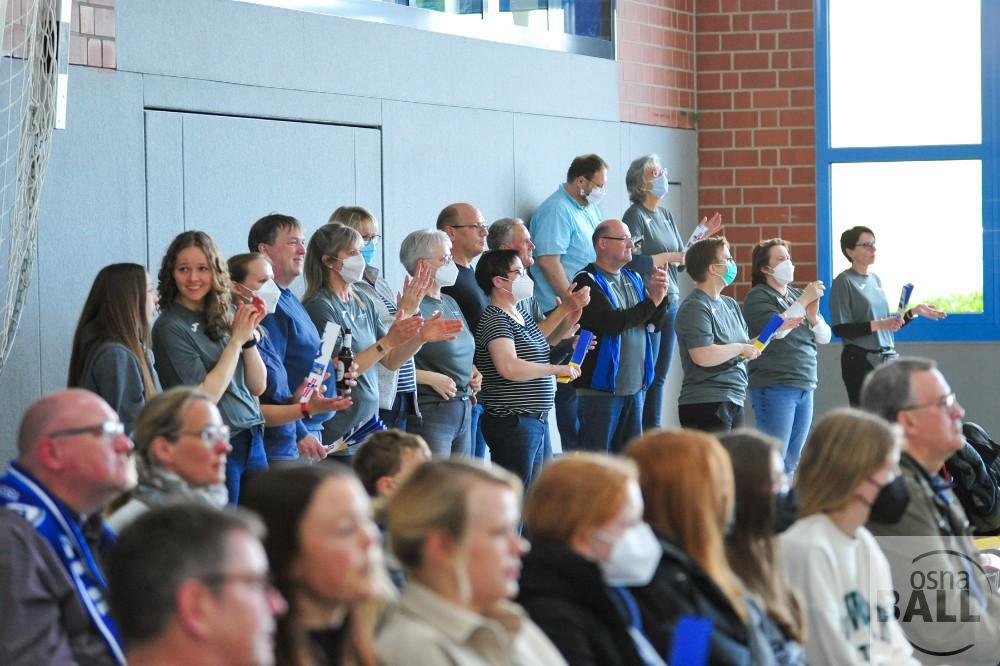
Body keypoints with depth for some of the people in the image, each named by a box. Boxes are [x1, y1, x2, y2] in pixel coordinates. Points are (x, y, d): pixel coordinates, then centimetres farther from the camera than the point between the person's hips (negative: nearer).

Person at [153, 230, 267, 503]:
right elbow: (205, 396, -16)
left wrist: (249, 334, -4)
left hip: (252, 440, 6)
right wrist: (237, 340, -12)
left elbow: (258, 386, 10)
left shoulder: (223, 318, 10)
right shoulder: (170, 327, -10)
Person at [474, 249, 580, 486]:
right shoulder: (495, 320, -15)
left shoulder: (521, 309, 15)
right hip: (512, 422, -10)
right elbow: (509, 367, -29)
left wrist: (566, 324, 19)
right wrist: (557, 369, -21)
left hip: (538, 420, 10)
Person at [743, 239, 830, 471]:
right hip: (775, 388, -7)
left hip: (805, 388, 7)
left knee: (792, 461, 9)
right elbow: (776, 329, -19)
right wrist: (804, 301, -14)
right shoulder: (757, 297, -3)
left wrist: (813, 315, -8)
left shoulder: (797, 295, 14)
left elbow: (824, 337, 12)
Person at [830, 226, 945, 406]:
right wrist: (878, 324, -20)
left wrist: (914, 312, 11)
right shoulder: (844, 282, -6)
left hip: (888, 357, 7)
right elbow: (840, 329, -13)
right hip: (861, 361, -7)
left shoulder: (875, 279, 14)